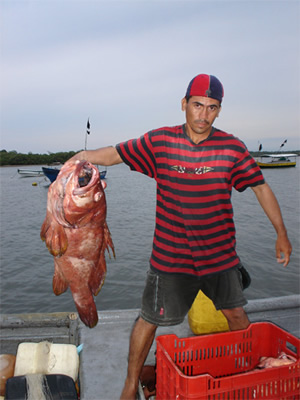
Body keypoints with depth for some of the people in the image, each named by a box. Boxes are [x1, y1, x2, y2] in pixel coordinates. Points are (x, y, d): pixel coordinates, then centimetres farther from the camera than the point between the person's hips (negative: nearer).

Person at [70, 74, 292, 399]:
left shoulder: (231, 147, -6)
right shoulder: (159, 141, -8)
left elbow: (260, 187, 1)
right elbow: (116, 153, -3)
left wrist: (281, 234, 4)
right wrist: (82, 157, -20)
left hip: (219, 254, 2)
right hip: (170, 256, -1)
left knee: (236, 314, 18)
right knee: (149, 319, 10)